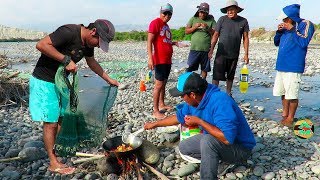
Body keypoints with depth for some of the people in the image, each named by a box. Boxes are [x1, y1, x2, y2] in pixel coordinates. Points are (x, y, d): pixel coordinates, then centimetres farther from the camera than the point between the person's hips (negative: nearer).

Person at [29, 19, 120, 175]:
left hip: (61, 81, 9)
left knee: (61, 118, 13)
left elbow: (92, 62, 17)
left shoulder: (88, 43, 2)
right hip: (44, 82, -8)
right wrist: (66, 60, -29)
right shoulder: (69, 32, -26)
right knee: (51, 122, -3)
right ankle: (53, 163, 9)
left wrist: (109, 79, 19)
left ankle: (54, 150, 29)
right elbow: (41, 45, -30)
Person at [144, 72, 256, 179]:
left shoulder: (220, 102, -34)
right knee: (184, 147, 7)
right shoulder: (194, 101, -7)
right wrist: (154, 124, 18)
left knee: (208, 141, -35)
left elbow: (227, 138, -40)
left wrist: (199, 121, -31)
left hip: (240, 148, -8)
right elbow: (178, 117, 12)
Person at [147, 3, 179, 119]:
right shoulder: (155, 23, -9)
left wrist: (175, 43, 9)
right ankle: (155, 111, -2)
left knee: (164, 83, 15)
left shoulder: (166, 25, 16)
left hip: (167, 59, 9)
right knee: (159, 84, -7)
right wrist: (150, 58, -24)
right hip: (160, 60, -9)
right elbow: (149, 41, -16)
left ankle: (161, 105, 28)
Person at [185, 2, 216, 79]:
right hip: (194, 48, 0)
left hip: (206, 49, 1)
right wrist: (195, 27, -10)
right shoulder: (193, 19, 8)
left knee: (204, 69, 10)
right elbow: (186, 31, 5)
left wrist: (207, 28, -15)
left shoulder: (211, 20, 5)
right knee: (189, 68, -2)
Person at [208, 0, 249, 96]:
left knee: (230, 76, 13)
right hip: (221, 53, -2)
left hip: (234, 55, 2)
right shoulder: (222, 20, -3)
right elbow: (215, 35, 2)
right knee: (217, 75, -5)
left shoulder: (243, 21, 2)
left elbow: (245, 38, 5)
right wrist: (211, 50, -4)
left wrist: (246, 54, 1)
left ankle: (228, 94, 26)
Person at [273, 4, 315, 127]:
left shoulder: (306, 24, -4)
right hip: (281, 65, 7)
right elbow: (276, 43, 18)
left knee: (292, 94, -5)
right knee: (283, 93, 13)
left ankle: (290, 118, 8)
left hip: (293, 67, -7)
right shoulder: (287, 26, 14)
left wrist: (292, 30, -14)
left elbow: (303, 42, -17)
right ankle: (284, 115, 26)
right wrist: (279, 31, 2)